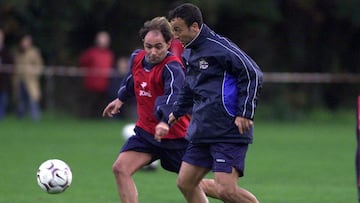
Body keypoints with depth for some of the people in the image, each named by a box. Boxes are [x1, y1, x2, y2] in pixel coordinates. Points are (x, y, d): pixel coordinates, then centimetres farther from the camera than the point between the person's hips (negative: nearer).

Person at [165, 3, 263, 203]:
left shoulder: (219, 47, -15)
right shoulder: (189, 52, 13)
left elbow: (253, 74, -16)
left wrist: (244, 113, -17)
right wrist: (177, 112, 28)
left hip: (229, 132, -9)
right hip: (201, 132, 9)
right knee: (185, 183, 8)